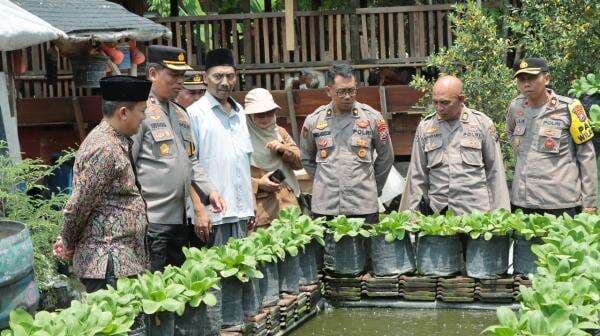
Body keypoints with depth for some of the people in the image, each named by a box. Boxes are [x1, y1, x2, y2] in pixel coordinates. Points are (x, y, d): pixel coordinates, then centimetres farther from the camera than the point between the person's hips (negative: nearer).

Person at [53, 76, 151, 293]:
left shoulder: (117, 142, 13)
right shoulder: (105, 149, -18)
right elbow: (78, 206, -17)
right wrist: (69, 245, -2)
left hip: (122, 259, 9)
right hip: (107, 264, -9)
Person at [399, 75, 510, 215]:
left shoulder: (482, 123, 2)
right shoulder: (424, 127, 7)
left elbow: (495, 172, 4)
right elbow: (417, 176, 9)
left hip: (476, 211, -1)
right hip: (437, 212, 2)